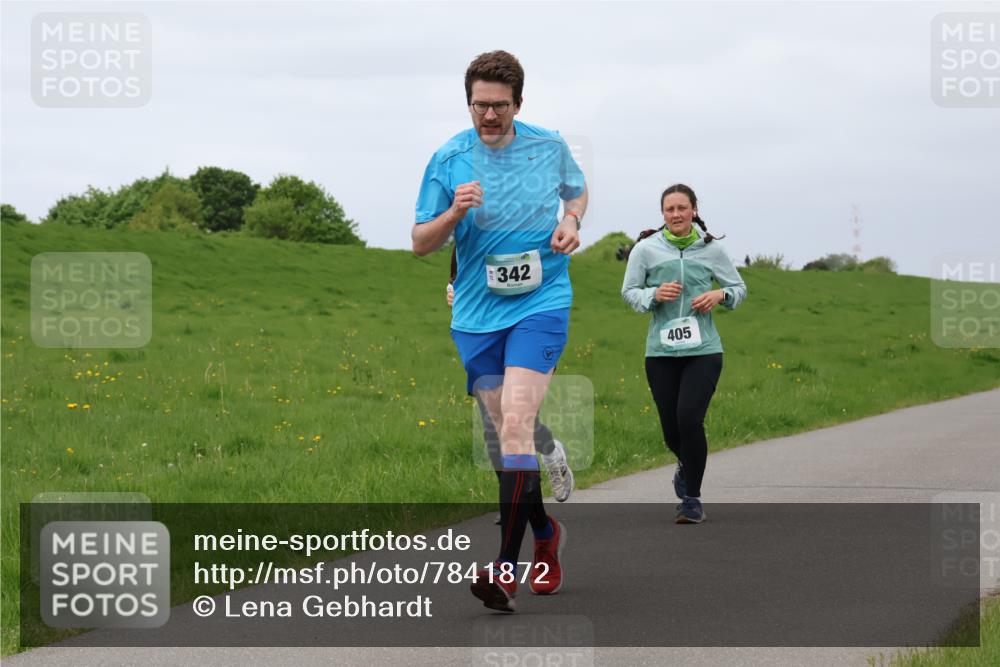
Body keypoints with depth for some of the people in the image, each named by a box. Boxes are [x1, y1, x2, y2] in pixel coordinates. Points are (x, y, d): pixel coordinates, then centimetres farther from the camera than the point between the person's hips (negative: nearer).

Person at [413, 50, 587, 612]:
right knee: (509, 433, 7)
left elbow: (577, 190, 22)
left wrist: (571, 222, 0)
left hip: (541, 301, -2)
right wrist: (454, 213, -18)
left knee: (516, 424, -19)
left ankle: (507, 568, -25)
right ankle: (546, 534, 33)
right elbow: (421, 243, 2)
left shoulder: (550, 146, 1)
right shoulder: (449, 159, -1)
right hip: (476, 313, 3)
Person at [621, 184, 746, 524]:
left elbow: (739, 287, 14)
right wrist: (654, 294, -12)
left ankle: (692, 498, -2)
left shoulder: (711, 249, 3)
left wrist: (720, 295, -8)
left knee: (690, 419, -17)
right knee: (671, 429, 4)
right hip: (661, 352, 1)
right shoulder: (646, 249, 1)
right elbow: (628, 291, 8)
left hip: (703, 350, -1)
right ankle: (686, 463, 43)